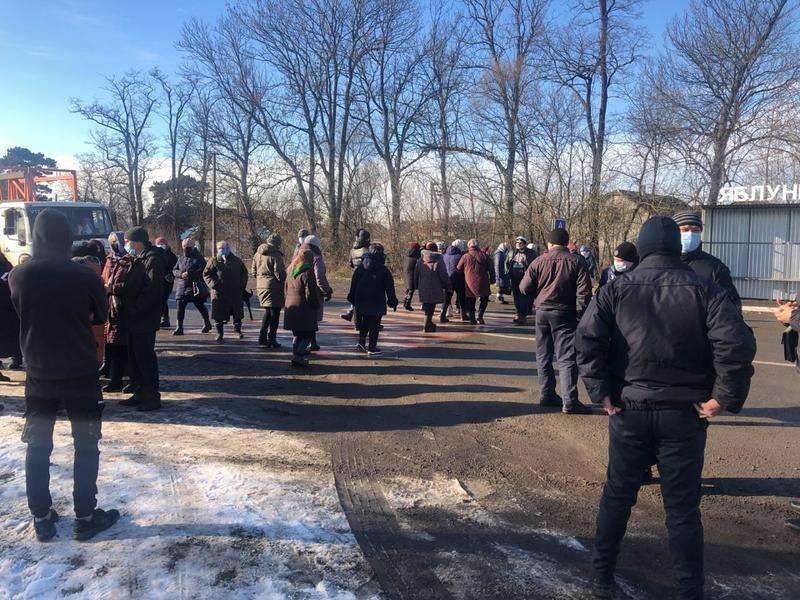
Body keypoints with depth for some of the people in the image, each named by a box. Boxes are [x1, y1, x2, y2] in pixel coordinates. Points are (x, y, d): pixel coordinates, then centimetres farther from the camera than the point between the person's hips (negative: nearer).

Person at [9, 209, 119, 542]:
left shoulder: (19, 276, -8)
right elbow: (100, 317, 0)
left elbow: (21, 315, 9)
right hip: (81, 375, -2)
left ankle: (41, 517, 21)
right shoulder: (85, 277, -14)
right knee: (86, 445, 9)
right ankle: (85, 517, 14)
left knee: (38, 447, 14)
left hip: (39, 375, 2)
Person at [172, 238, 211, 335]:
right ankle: (179, 328, 2)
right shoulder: (181, 258, 14)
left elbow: (202, 270, -13)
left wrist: (189, 274, -21)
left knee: (200, 305, 6)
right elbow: (174, 270, 10)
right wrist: (181, 274, -12)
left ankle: (207, 323, 27)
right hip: (182, 286, 4)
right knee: (180, 306, -3)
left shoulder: (198, 257, -2)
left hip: (196, 286, -4)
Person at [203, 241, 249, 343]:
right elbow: (206, 274, 6)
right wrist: (213, 284, -8)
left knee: (238, 313, 7)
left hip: (235, 293, 2)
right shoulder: (214, 261, 3)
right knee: (219, 315, 0)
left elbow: (244, 273, 18)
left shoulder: (237, 261, 9)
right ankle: (220, 334, 12)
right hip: (219, 293, -2)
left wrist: (242, 285, 6)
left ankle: (237, 329, 29)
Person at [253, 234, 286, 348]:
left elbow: (254, 272, 15)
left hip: (260, 286, 8)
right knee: (274, 313, 0)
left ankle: (262, 338, 18)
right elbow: (279, 273, -18)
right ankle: (271, 339, 0)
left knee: (267, 312, 18)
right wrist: (285, 282, -2)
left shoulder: (257, 254, 11)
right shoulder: (276, 255, -14)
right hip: (273, 287, -7)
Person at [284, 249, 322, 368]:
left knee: (298, 335, 18)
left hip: (290, 308, 8)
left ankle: (296, 356, 22)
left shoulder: (290, 272, 12)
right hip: (304, 309, -8)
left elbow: (286, 290, 18)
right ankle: (298, 358, -6)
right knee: (308, 335, 0)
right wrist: (317, 305, -3)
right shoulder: (308, 272, -15)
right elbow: (310, 294, -16)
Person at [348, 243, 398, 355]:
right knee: (375, 324, 3)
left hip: (361, 302, 4)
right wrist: (392, 301, 3)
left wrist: (352, 298, 17)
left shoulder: (360, 267, 3)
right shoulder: (383, 270, -9)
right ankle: (372, 347, 5)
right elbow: (389, 287, -5)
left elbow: (353, 284, 9)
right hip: (377, 303, -4)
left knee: (364, 322, 20)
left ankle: (362, 341, 13)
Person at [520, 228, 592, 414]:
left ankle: (546, 394, 19)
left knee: (543, 356, 15)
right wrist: (580, 314, -5)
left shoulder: (540, 261, 1)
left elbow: (524, 287, -1)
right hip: (565, 314, -3)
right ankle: (569, 401, -7)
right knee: (567, 358, -3)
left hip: (542, 312, 3)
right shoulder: (576, 262, -4)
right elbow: (584, 292, -10)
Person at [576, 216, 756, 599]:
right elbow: (738, 344, -15)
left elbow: (587, 339, -13)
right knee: (682, 506, 10)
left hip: (628, 410, 1)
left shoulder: (617, 289, -2)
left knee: (618, 494, 16)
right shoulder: (704, 289, -3)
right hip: (685, 413, -1)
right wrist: (723, 398, -8)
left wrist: (600, 392, -7)